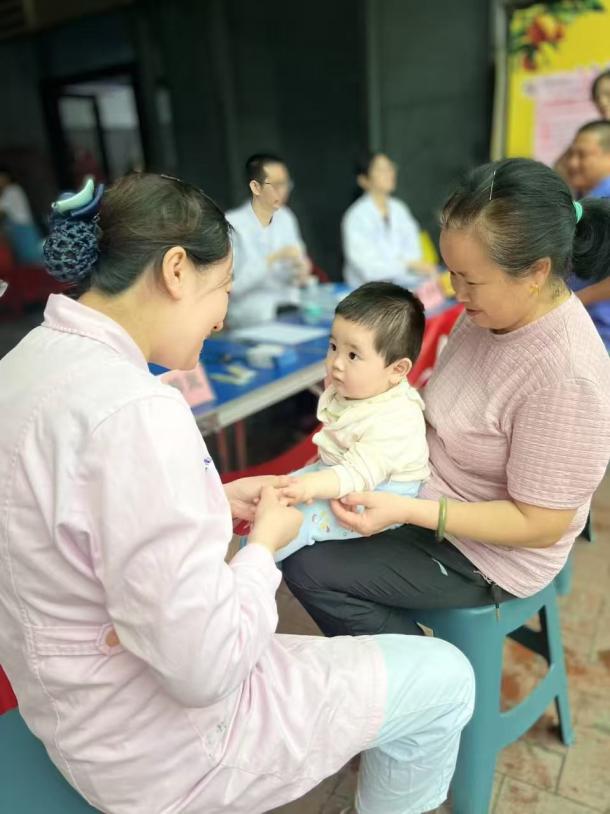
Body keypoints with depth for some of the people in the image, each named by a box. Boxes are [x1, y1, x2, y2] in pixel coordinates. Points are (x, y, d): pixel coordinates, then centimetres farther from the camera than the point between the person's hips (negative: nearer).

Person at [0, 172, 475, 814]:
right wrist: (265, 540, -12)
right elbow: (205, 666, -29)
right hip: (161, 746, -8)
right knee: (445, 680, 5)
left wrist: (217, 504, 1)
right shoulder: (136, 411, -33)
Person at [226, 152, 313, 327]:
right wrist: (274, 258, -22)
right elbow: (231, 284, -16)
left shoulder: (286, 218, 9)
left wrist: (301, 274, -10)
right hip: (251, 321, -5)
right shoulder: (231, 224, -9)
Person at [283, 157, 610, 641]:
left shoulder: (567, 379, -32)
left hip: (487, 550, -8)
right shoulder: (491, 312, -8)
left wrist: (406, 511, -30)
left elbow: (540, 526, -25)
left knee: (306, 567, -8)